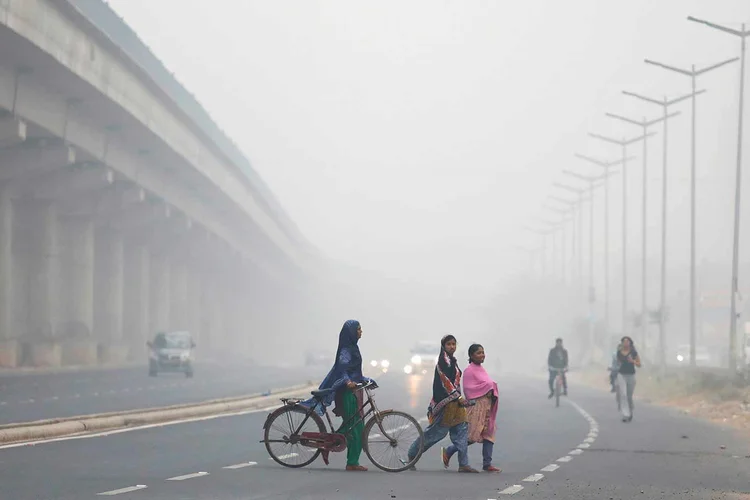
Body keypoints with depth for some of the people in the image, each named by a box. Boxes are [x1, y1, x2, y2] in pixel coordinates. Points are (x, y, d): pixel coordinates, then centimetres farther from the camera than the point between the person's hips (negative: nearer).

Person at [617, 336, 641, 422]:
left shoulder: (633, 352, -4)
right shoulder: (619, 352, 2)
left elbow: (639, 365, -3)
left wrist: (633, 361, -18)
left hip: (631, 375, -1)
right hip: (621, 375, 1)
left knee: (629, 396, 9)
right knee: (623, 395, -14)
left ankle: (630, 413, 33)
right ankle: (625, 415, -18)